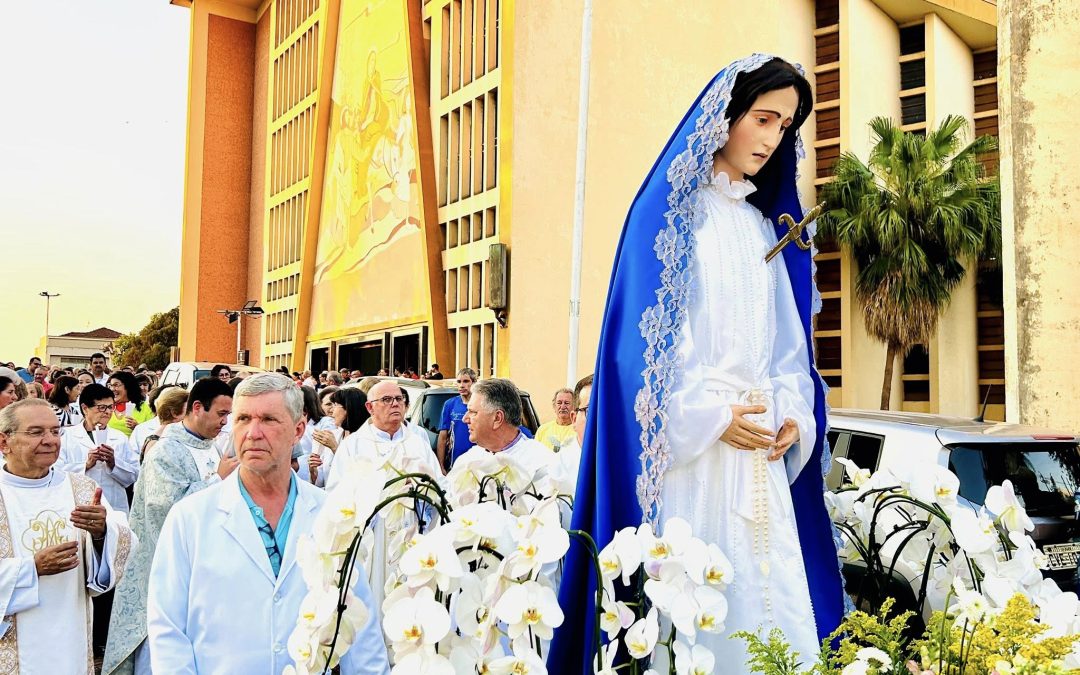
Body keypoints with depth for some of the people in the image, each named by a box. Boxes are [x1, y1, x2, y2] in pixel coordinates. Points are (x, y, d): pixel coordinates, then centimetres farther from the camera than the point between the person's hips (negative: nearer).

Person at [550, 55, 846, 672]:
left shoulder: (764, 225, 18)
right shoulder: (668, 209, -1)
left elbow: (785, 336, 17)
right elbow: (648, 329, -10)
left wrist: (790, 411, 1)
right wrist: (710, 414, -13)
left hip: (760, 447, 6)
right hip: (688, 443, -6)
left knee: (774, 590, 5)